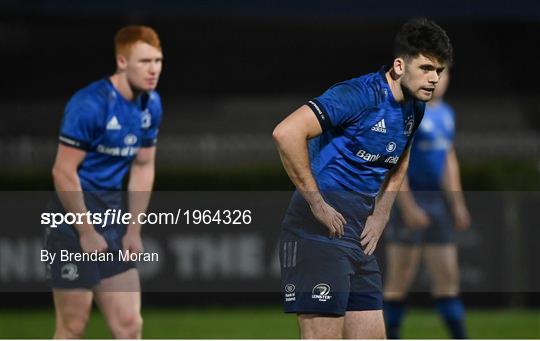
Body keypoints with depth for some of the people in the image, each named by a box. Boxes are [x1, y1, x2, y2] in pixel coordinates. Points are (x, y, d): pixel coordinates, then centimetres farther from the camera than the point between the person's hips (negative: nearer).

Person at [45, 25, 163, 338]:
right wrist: (86, 231, -14)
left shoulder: (151, 105, 4)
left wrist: (134, 229, 10)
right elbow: (63, 172, -19)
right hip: (74, 220, -7)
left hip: (113, 216, 7)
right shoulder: (90, 104, -19)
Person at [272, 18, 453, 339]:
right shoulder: (361, 95, -16)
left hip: (359, 240, 9)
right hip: (320, 236, -9)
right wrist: (317, 204, -21)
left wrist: (378, 219, 14)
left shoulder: (414, 109, 12)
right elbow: (287, 133, -26)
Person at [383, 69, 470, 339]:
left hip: (436, 203, 8)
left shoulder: (445, 113, 14)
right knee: (400, 280, -4)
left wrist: (457, 205, 17)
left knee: (448, 277, 8)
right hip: (408, 202, -8)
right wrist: (408, 207, -21)